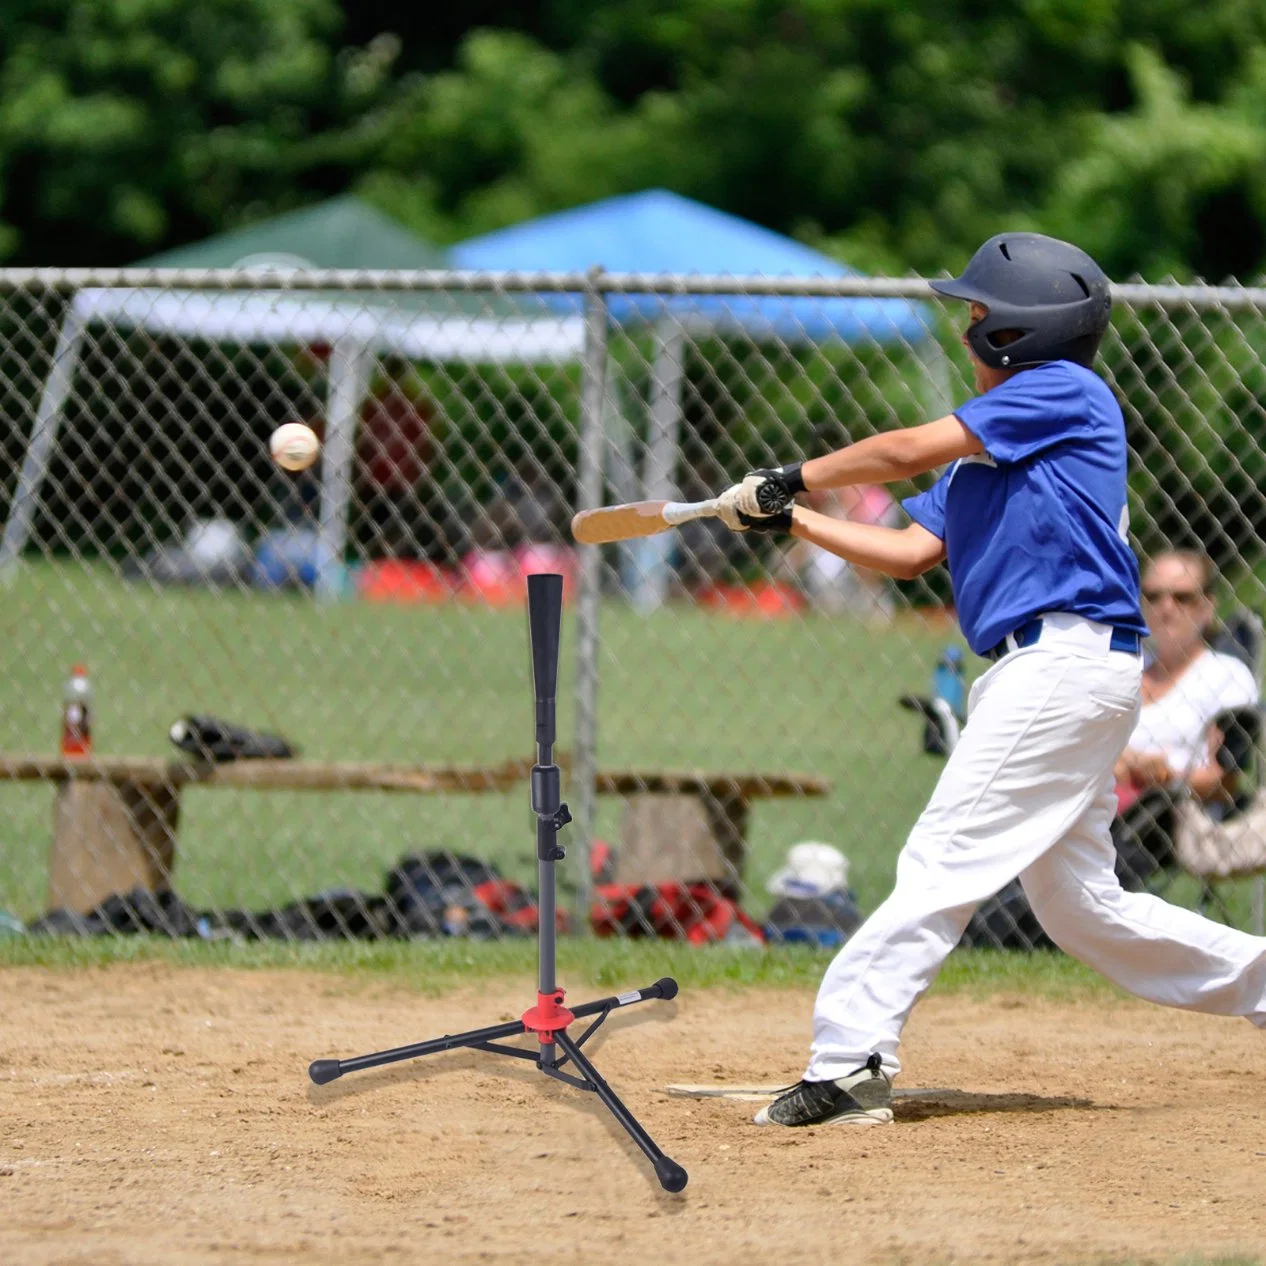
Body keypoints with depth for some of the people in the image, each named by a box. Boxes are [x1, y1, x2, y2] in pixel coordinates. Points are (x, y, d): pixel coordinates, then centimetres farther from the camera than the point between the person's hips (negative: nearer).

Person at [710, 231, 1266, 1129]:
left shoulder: (1066, 391, -5)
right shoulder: (985, 451, 22)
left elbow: (908, 450, -10)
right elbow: (909, 551, 15)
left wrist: (790, 480, -1)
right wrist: (791, 521, 6)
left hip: (1068, 659, -10)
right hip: (1042, 673, 10)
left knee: (946, 856, -15)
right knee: (1081, 905, 13)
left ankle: (850, 1061, -20)